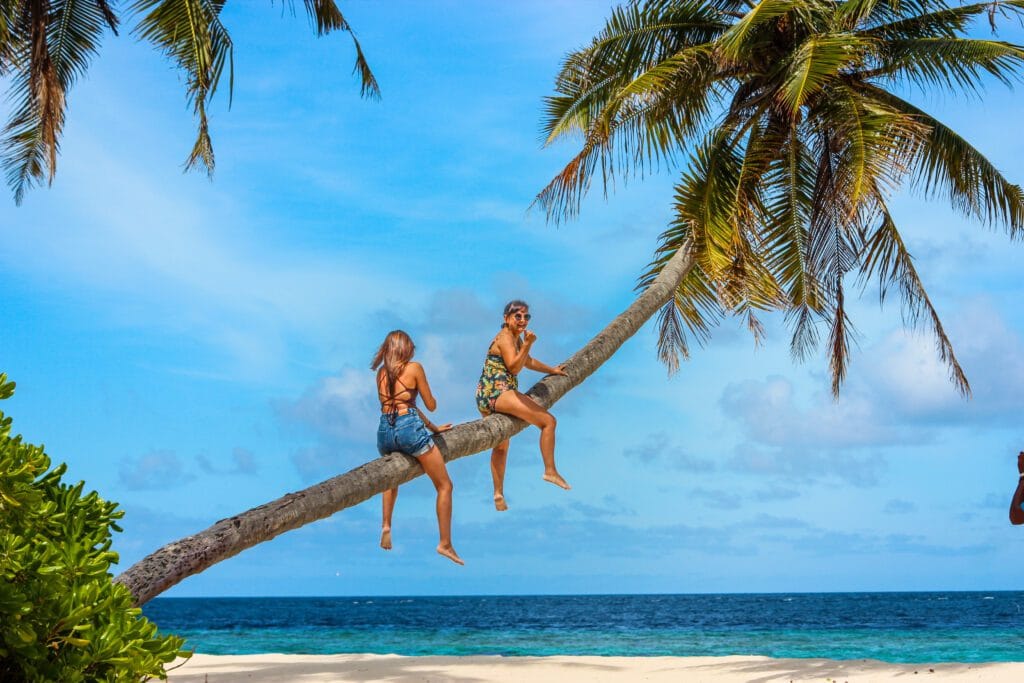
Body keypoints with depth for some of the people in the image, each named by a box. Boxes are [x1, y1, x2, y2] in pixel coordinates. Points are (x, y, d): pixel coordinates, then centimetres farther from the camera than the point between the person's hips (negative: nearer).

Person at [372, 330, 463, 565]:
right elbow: (431, 406, 4)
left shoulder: (381, 372, 17)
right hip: (409, 428, -6)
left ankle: (386, 526, 18)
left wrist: (433, 427, 30)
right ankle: (445, 544, -3)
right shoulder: (414, 368, 0)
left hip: (384, 431, 6)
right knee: (444, 486, 4)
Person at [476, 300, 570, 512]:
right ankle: (550, 471, -10)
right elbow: (514, 367, -26)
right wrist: (527, 345, -36)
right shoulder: (505, 337, -12)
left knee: (501, 447, 24)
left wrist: (553, 370, 44)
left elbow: (528, 361, 35)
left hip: (487, 398, 11)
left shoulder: (516, 338, 17)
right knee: (548, 421, -13)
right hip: (497, 393, -11)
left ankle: (498, 494, 34)